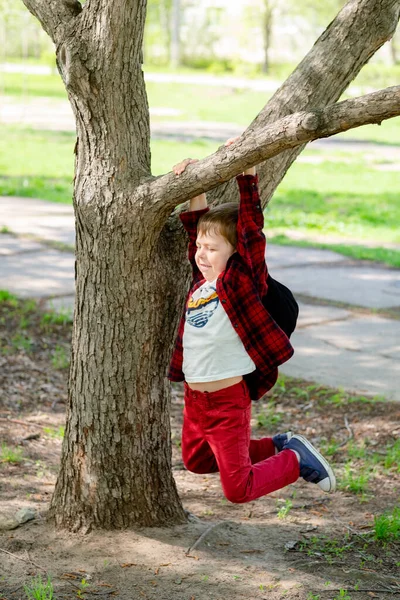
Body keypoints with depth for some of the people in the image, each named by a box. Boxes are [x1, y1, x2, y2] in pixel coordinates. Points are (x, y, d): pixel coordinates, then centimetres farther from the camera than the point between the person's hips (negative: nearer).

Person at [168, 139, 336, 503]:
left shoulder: (241, 281, -14)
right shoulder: (203, 279, 3)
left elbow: (252, 229, -21)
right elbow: (197, 227, 12)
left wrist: (246, 170, -21)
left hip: (227, 400, -8)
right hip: (194, 397, 8)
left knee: (238, 489, -1)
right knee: (196, 461, 28)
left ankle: (297, 459, 21)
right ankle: (278, 447, 38)